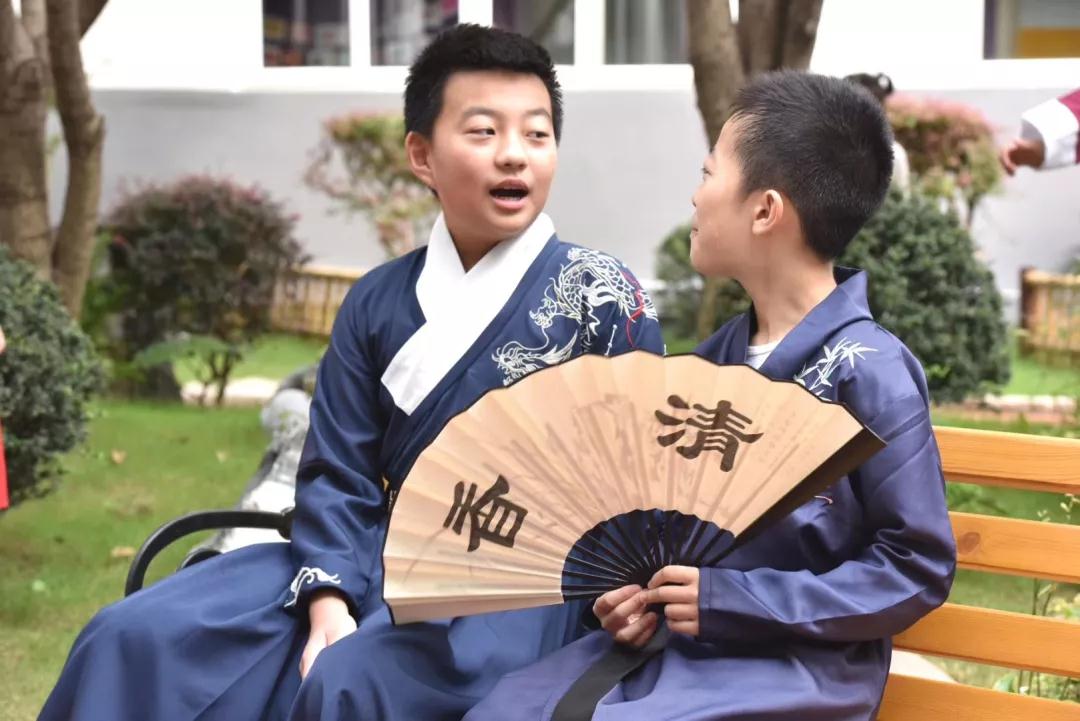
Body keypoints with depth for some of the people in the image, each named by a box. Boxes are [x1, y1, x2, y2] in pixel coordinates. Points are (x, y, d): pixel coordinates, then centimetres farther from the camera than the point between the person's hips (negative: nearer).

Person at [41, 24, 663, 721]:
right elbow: (338, 474, 4)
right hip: (383, 556, 4)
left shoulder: (605, 296, -1)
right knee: (137, 640, -11)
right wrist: (329, 603, -12)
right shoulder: (376, 303, 9)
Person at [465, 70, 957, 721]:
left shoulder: (868, 371, -13)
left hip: (796, 663, -7)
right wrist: (642, 590, 0)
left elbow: (917, 568, -14)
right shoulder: (714, 359, 10)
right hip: (678, 639, 7)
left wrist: (734, 602, -17)